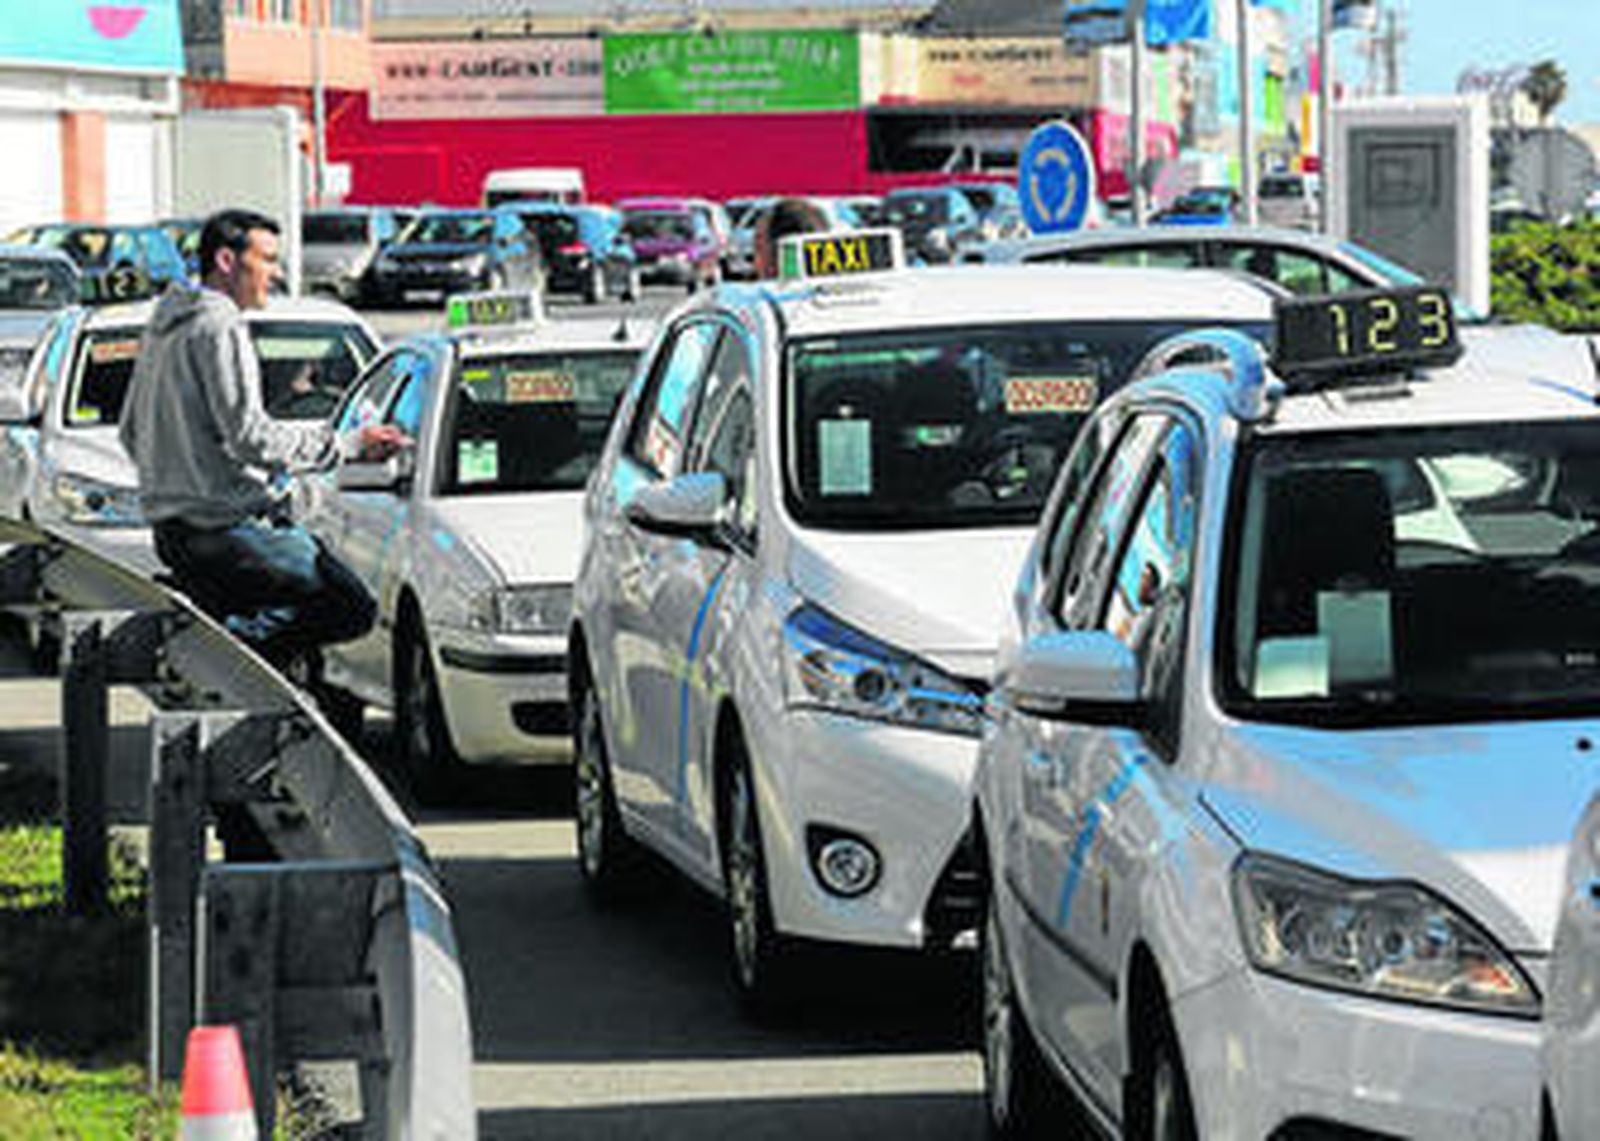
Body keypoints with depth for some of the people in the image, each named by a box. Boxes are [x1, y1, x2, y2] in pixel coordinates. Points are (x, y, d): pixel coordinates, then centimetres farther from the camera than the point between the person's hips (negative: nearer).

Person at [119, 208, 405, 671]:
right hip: (223, 525, -10)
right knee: (351, 608, -9)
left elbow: (131, 433, 24)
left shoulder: (165, 325, 17)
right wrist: (350, 443, -16)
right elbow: (252, 438, -20)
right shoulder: (220, 328, -13)